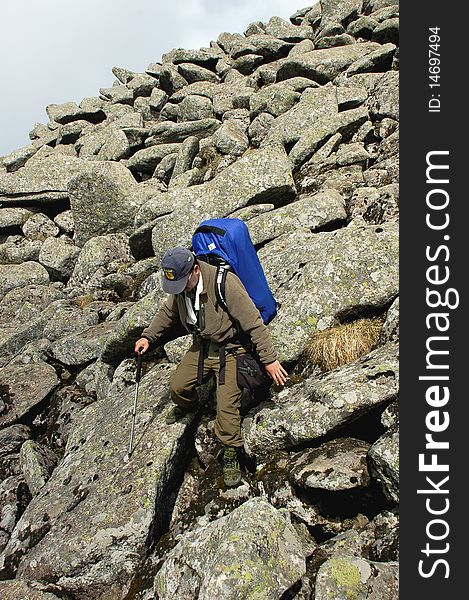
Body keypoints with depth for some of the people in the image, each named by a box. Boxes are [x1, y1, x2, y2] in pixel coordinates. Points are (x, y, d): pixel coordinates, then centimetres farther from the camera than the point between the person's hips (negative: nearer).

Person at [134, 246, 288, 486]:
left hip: (230, 350, -6)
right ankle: (187, 407, 46)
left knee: (226, 406, -11)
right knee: (177, 386, 9)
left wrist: (269, 359, -24)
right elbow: (167, 312, 15)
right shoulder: (179, 287, -7)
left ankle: (231, 455, 12)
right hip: (201, 346, 6)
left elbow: (254, 323, -26)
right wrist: (148, 336, 4)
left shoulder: (225, 283, -30)